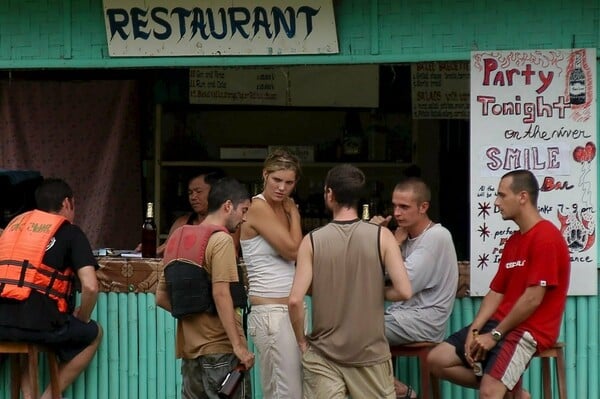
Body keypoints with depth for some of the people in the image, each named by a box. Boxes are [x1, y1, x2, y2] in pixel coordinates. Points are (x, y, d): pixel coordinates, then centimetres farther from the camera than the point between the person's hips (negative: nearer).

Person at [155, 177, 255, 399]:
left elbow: (161, 298, 16)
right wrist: (238, 345, -21)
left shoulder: (179, 238, 14)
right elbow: (221, 294, -20)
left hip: (189, 348, 8)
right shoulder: (221, 240, -10)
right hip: (220, 349, -8)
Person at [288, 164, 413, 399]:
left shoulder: (312, 241, -6)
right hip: (370, 353, 0)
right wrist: (374, 292, 8)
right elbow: (404, 291, -12)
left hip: (323, 355, 0)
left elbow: (295, 300, -11)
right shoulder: (381, 236, -6)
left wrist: (302, 341, 3)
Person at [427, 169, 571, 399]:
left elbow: (532, 299, -19)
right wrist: (474, 330, -3)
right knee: (438, 360, 0)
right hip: (501, 324, 10)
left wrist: (495, 335, -15)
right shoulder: (513, 241, 17)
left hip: (528, 329, -10)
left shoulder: (546, 238, -14)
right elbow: (496, 292, 13)